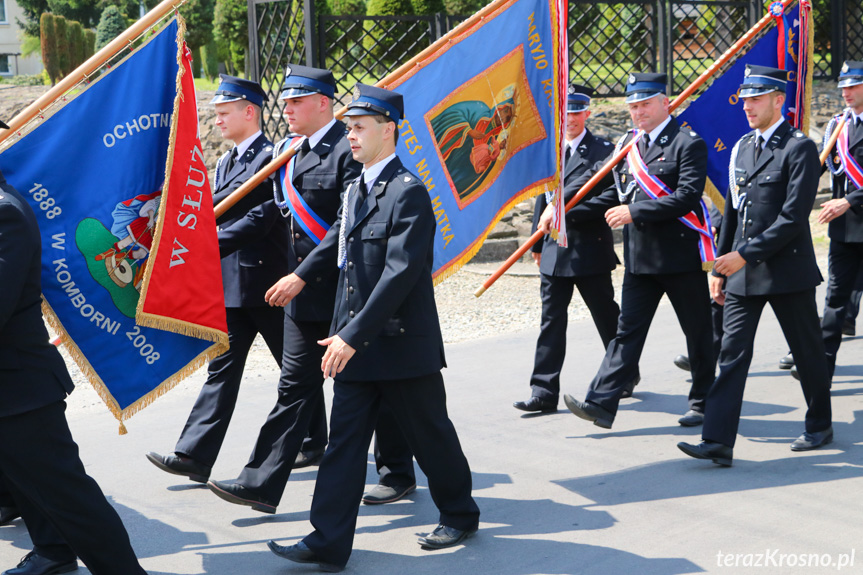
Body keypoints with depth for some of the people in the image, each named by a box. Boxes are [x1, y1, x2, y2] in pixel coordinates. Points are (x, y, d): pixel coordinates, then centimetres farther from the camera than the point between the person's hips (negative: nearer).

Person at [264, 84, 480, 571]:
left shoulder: (409, 192, -18)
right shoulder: (356, 190, 10)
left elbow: (399, 274, -25)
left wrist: (353, 336, -26)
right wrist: (303, 276, 31)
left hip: (403, 343, -8)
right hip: (356, 345, 8)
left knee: (430, 435, 10)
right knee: (344, 440, 5)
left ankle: (461, 516, 31)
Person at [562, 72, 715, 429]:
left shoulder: (688, 143, -8)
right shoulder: (627, 144, 12)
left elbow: (687, 196, -19)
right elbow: (615, 192, 18)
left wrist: (634, 211, -22)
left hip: (681, 255, -5)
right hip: (640, 256, 6)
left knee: (698, 333, 8)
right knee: (627, 330, 3)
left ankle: (703, 403, 21)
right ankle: (601, 404, -2)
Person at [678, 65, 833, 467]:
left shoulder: (799, 148, -10)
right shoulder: (742, 148, 12)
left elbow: (794, 218, -18)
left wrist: (746, 254, -20)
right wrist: (720, 267, 14)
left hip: (787, 270, -6)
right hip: (742, 273, 6)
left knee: (807, 351, 10)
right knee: (732, 353, -3)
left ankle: (819, 426, 30)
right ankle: (718, 442, -6)